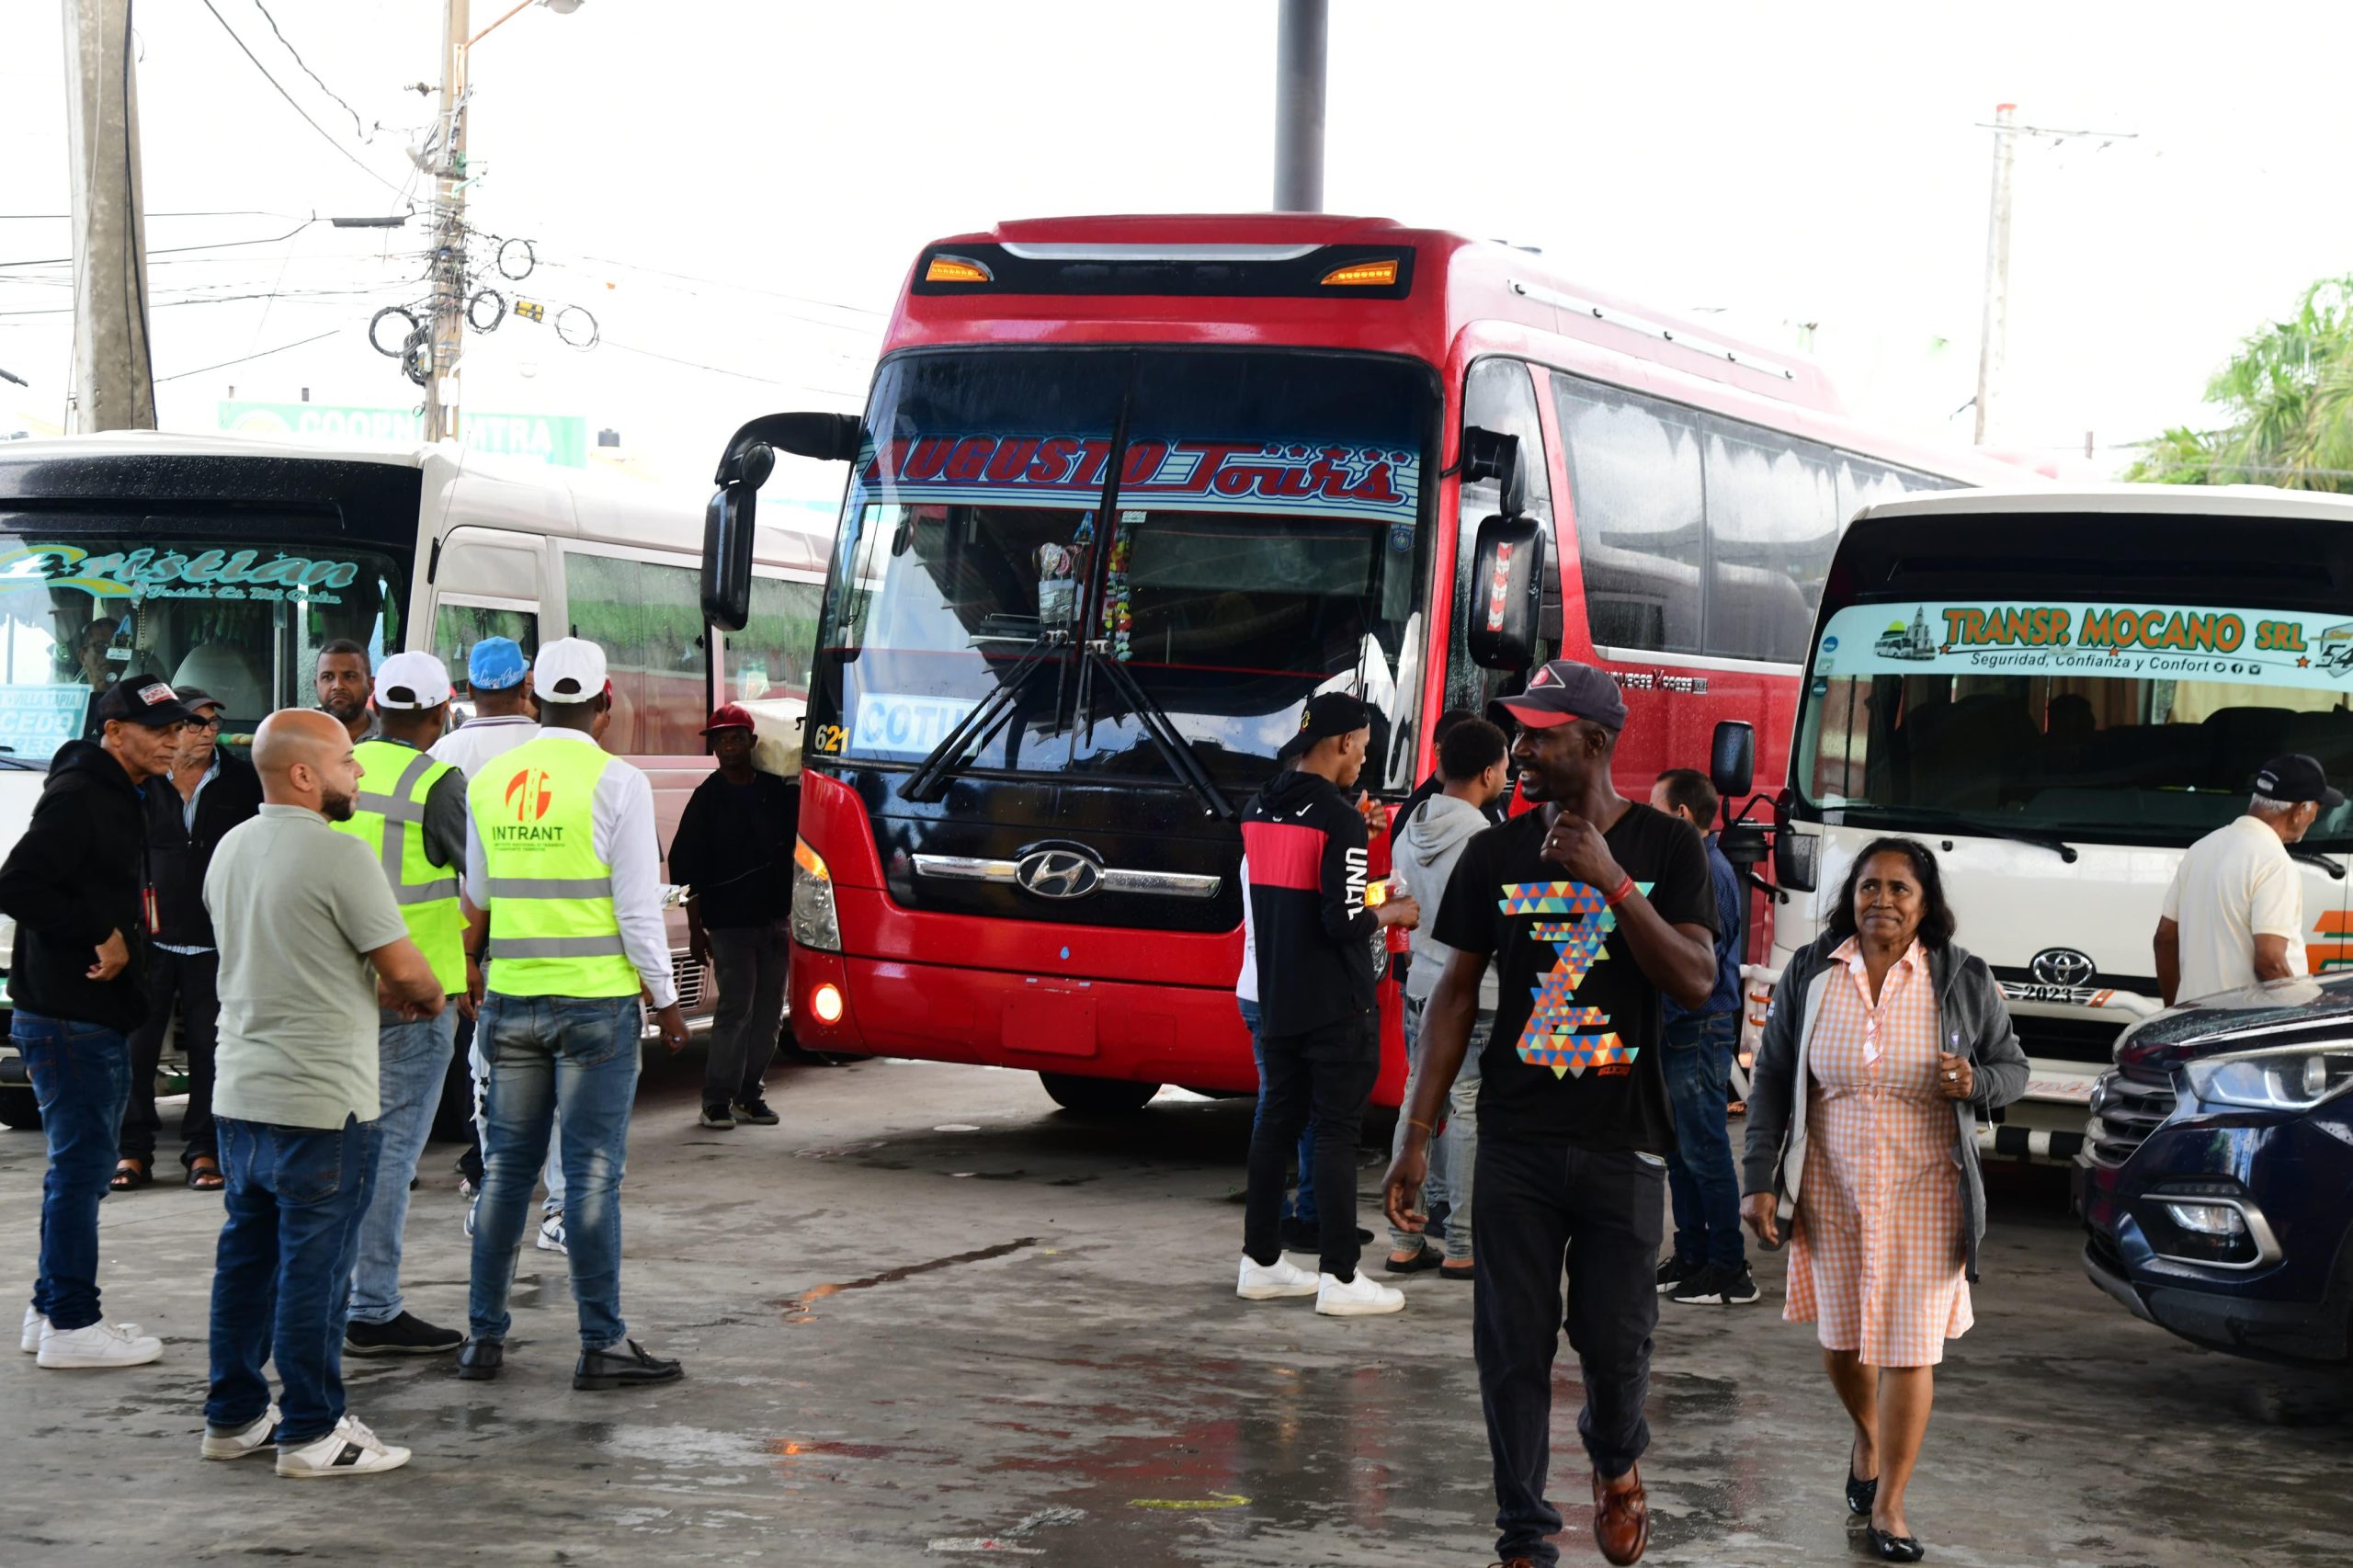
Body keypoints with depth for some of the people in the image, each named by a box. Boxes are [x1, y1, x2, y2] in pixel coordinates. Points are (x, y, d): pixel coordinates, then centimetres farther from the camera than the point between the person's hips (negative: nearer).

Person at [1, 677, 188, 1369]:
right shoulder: (77, 795, -16)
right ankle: (69, 1324, -1)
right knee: (81, 1165, -6)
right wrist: (99, 936, -19)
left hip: (101, 1014, 10)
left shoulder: (120, 799, 16)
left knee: (81, 1165, 16)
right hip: (67, 1018, -10)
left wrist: (122, 940, 9)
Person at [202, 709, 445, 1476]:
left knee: (247, 1256, 15)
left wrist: (378, 990, 15)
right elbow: (405, 969, -14)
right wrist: (429, 997, 8)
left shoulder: (231, 849, 10)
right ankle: (311, 1433, 3)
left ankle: (233, 1416, 23)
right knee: (314, 1267, -2)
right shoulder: (338, 853, -17)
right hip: (321, 1102, -8)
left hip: (239, 1094, 8)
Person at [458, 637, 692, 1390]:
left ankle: (485, 1335, 15)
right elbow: (639, 906, -10)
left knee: (506, 1166, 11)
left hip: (510, 997, 4)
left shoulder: (487, 782, 6)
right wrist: (665, 998, 0)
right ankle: (601, 1345, 1)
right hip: (596, 998, -4)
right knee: (592, 1174, -2)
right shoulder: (616, 782, -9)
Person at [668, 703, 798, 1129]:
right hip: (729, 921, -4)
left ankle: (749, 1093, 15)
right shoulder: (707, 798, 0)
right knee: (736, 1008, -9)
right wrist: (695, 929, -4)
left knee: (769, 1010, 6)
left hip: (775, 917, 4)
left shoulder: (779, 791, 7)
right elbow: (684, 865, 0)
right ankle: (717, 1100, -4)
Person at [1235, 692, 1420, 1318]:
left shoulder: (1258, 812, 7)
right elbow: (1343, 924, -21)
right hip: (1337, 1007, -7)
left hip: (1276, 1000, 7)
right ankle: (1339, 1278, -3)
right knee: (1336, 1132, -4)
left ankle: (1260, 1261, 19)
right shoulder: (1341, 819, -17)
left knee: (1276, 1122, 14)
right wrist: (1391, 913, -2)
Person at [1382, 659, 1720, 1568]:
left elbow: (1696, 982, -10)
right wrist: (1417, 1137, 2)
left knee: (1615, 1339, 1)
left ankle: (1615, 1461, 33)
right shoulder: (1496, 856, 4)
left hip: (1622, 1142, -1)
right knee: (1513, 1347, 1)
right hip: (1516, 1142, 1)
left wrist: (1611, 880, -21)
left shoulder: (1664, 847, 0)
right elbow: (1457, 992, 6)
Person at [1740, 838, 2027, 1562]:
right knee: (1839, 1337, 11)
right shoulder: (1810, 974, -1)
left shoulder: (1963, 980, -3)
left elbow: (2012, 1069, 6)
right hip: (1832, 1188, 2)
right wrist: (1759, 1181, -2)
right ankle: (1867, 1436, 42)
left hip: (1923, 1194, -2)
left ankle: (1889, 1502, 10)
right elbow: (1771, 1081, 3)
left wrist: (1974, 1083, -18)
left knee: (1909, 1348, -3)